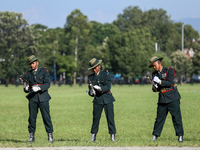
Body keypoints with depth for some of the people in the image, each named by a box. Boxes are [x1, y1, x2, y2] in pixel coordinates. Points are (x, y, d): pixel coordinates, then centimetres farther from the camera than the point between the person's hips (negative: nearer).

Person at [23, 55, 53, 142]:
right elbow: (26, 89, 13)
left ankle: (50, 136, 1)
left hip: (43, 97, -2)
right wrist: (26, 88, -11)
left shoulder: (44, 71, 5)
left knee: (46, 117, -5)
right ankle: (31, 136, 7)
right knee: (32, 117, 0)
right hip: (32, 98, 2)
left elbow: (47, 84, -6)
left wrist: (39, 88, -22)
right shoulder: (28, 74, 14)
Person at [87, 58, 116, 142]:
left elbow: (108, 87, -7)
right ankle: (93, 136, 4)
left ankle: (112, 135, 2)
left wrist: (100, 88, -24)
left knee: (110, 117, -3)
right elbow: (90, 88, 5)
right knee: (95, 117, -2)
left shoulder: (105, 74, 2)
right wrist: (91, 92, -18)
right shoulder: (91, 77, 10)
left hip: (107, 98, -2)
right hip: (97, 99, 2)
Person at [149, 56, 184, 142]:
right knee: (159, 118, 0)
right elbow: (154, 89, 10)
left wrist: (159, 81, -22)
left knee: (177, 117, -5)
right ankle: (155, 136, 5)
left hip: (172, 98, -4)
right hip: (162, 99, 4)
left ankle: (180, 135, 0)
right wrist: (155, 87, -13)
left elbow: (170, 83, -15)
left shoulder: (169, 71, -2)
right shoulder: (155, 74, 13)